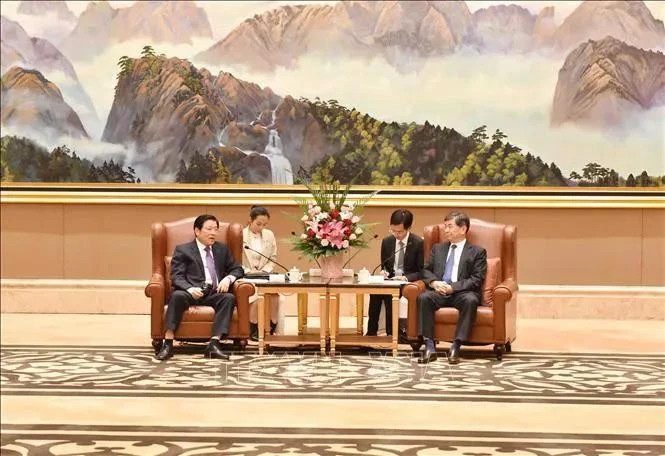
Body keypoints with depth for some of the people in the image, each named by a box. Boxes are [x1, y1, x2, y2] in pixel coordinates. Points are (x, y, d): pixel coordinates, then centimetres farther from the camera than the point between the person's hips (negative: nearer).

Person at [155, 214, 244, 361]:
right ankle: (167, 343, -36)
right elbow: (177, 277, -3)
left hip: (214, 294, 3)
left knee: (229, 297, -29)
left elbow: (237, 269, 20)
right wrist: (190, 289, -25)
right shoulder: (182, 250, 7)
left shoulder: (222, 249, 20)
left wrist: (228, 278, -5)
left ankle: (214, 343, -35)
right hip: (191, 292, -3)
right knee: (177, 295, -36)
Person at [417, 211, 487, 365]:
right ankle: (429, 346, -30)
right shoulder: (438, 248, 22)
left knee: (470, 300, -37)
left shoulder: (477, 252, 8)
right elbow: (426, 270, 16)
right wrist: (433, 282, -8)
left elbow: (477, 280, -3)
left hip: (462, 293, -3)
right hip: (439, 291, 3)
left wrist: (452, 287, -16)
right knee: (424, 297, -30)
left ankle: (456, 346, -36)